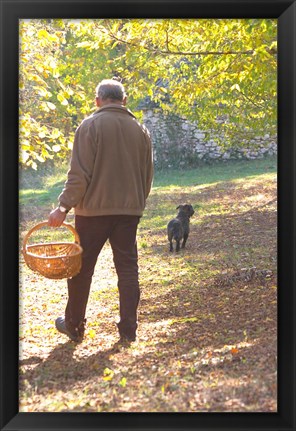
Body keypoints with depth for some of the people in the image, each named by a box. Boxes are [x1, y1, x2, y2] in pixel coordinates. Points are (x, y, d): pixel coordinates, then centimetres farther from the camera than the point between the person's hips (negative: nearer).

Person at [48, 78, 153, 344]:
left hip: (94, 209, -3)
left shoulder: (90, 126, -7)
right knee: (128, 267, 9)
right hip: (129, 211, 4)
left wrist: (64, 207, -11)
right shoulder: (140, 130, 7)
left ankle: (74, 326, 19)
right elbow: (148, 176, 12)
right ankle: (128, 329, 11)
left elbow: (79, 174, -14)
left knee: (82, 268, 9)